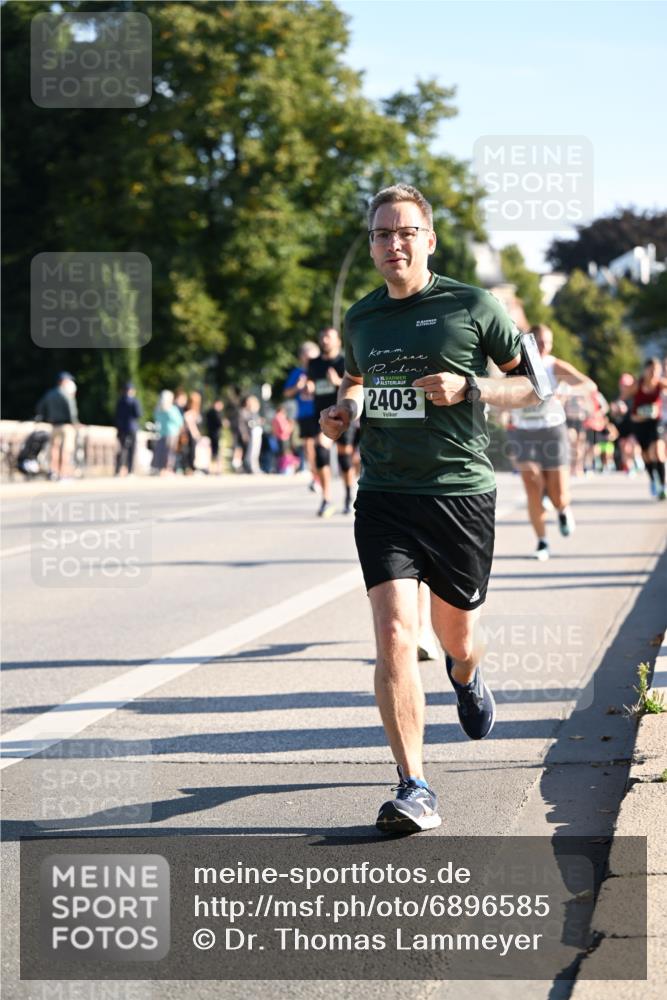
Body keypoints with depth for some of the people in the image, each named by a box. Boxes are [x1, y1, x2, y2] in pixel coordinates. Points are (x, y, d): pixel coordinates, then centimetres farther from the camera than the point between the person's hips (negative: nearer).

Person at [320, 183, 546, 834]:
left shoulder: (472, 306, -1)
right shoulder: (360, 318, 10)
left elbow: (531, 384, 4)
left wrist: (468, 389, -13)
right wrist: (344, 408, 8)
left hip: (461, 492, -1)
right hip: (384, 494, 2)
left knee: (456, 637, 13)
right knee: (394, 634, -16)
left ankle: (465, 677, 53)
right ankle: (413, 789, -13)